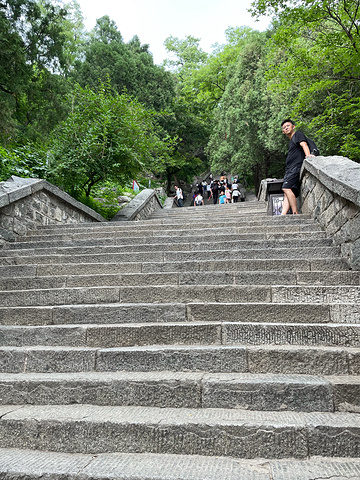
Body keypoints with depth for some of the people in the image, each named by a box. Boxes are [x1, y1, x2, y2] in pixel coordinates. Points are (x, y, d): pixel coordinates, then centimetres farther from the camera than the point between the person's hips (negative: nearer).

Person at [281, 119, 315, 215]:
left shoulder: (298, 134, 6)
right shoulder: (291, 141, 31)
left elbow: (304, 144, -12)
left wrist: (308, 155, -31)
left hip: (296, 167, -9)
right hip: (290, 169, 9)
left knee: (286, 188, -24)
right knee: (287, 193, -3)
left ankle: (295, 213, -27)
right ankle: (283, 215, -12)